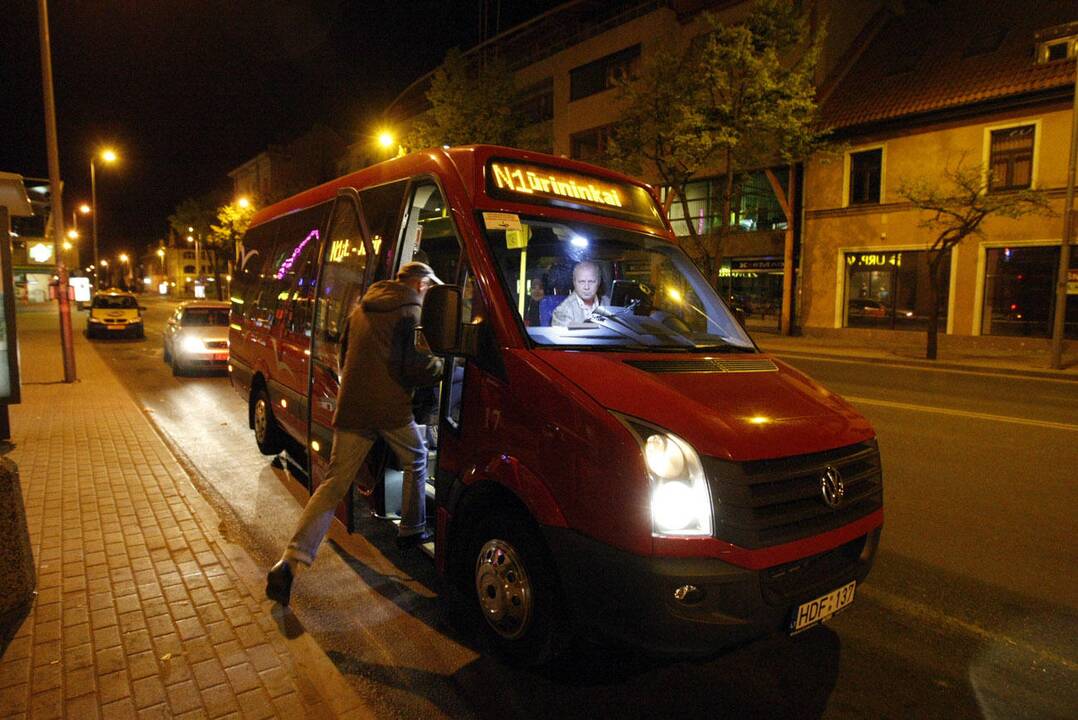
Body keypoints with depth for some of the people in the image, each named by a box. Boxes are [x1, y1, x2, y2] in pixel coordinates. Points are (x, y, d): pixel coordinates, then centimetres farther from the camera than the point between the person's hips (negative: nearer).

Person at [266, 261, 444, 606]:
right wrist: (442, 365, 8)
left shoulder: (361, 309, 17)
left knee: (333, 484, 4)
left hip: (351, 407, 5)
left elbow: (343, 359, 25)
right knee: (415, 462, 22)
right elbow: (418, 369, -10)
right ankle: (411, 531, 32)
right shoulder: (413, 312, -3)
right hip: (392, 408, -5)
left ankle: (290, 562, -5)